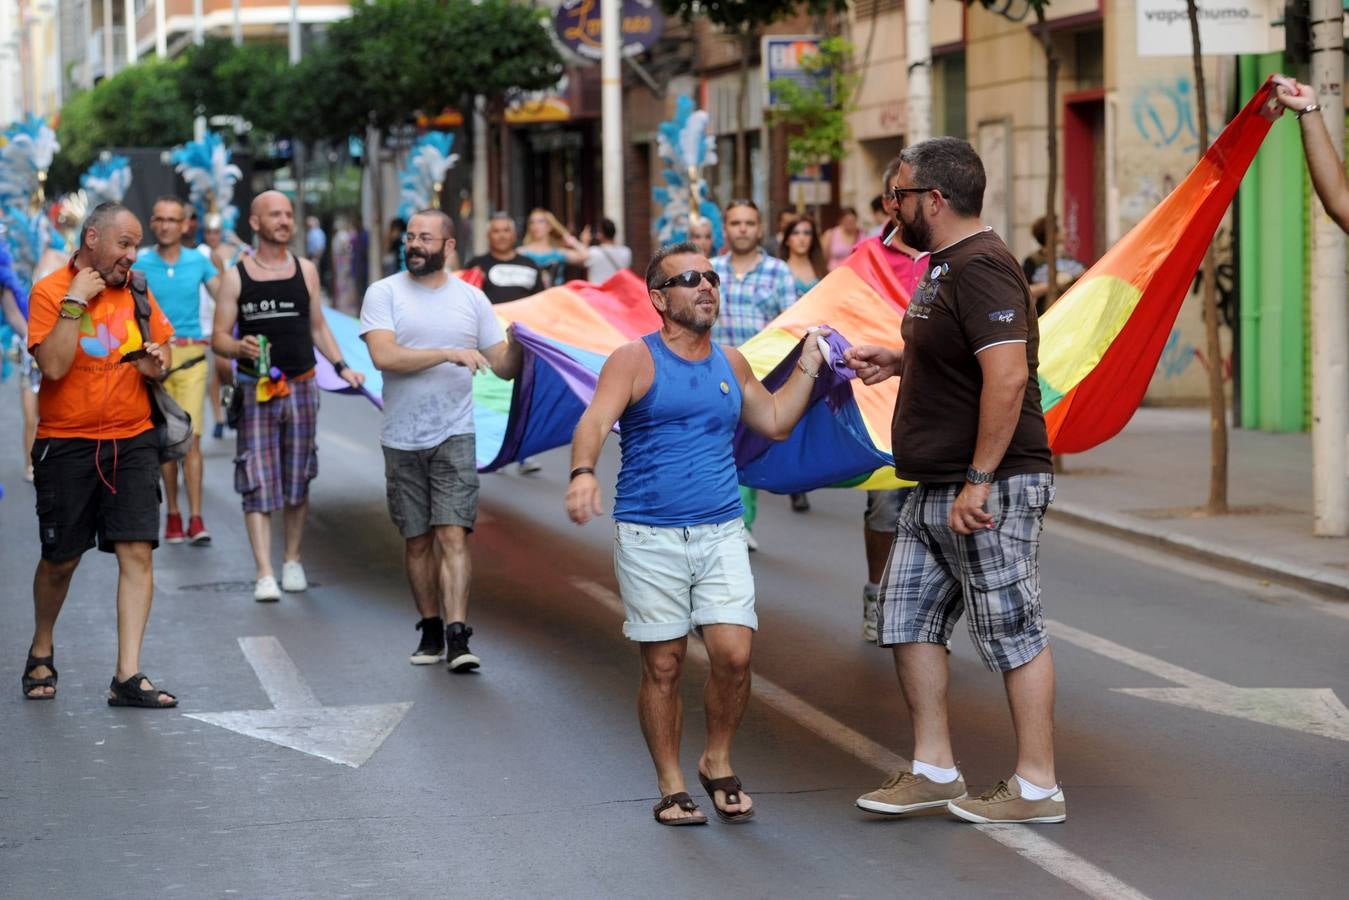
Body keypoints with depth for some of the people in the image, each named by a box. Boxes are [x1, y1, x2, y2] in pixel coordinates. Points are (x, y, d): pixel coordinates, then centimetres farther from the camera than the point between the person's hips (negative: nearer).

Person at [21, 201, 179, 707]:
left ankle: (128, 676, -7)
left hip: (132, 442, 3)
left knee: (137, 552, -8)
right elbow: (54, 366, -19)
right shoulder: (49, 292, -8)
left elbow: (162, 350, 19)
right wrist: (75, 302, -19)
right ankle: (41, 653, 34)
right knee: (61, 560, 7)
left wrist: (158, 362, -4)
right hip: (67, 445, -3)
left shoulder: (136, 291, 7)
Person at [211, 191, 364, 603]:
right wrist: (240, 348, -22)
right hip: (256, 391, -3)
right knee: (258, 483, -9)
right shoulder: (235, 277, -1)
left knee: (298, 480, 8)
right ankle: (264, 574, -12)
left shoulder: (305, 271, 8)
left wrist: (341, 366, 5)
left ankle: (292, 562, 22)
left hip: (301, 387, 3)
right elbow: (219, 338, 0)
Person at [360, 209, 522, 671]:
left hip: (455, 436, 0)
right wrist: (450, 354, -21)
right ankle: (431, 629, 21)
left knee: (452, 534, -11)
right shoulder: (384, 293, -1)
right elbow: (384, 356, -16)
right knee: (417, 540, 8)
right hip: (402, 440, 0)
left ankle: (457, 637, -17)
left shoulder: (471, 299, 6)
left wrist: (519, 344, -11)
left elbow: (504, 366, 9)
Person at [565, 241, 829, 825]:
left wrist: (809, 361, 18)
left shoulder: (730, 363, 13)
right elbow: (594, 422, -19)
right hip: (649, 536, -3)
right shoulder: (635, 361, -4)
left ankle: (718, 763, 14)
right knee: (663, 667, 2)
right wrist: (583, 472, -39)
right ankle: (671, 786, 15)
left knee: (734, 654, -9)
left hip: (721, 533, 4)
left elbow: (775, 422, 25)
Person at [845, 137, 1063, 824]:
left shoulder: (981, 268, -18)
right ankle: (933, 771, 19)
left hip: (990, 490, -11)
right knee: (907, 619, 12)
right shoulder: (946, 265, 16)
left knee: (1012, 631, -3)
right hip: (936, 489, 11)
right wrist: (896, 361, 17)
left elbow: (1007, 375, -26)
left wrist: (979, 482, -27)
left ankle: (1037, 787, 5)